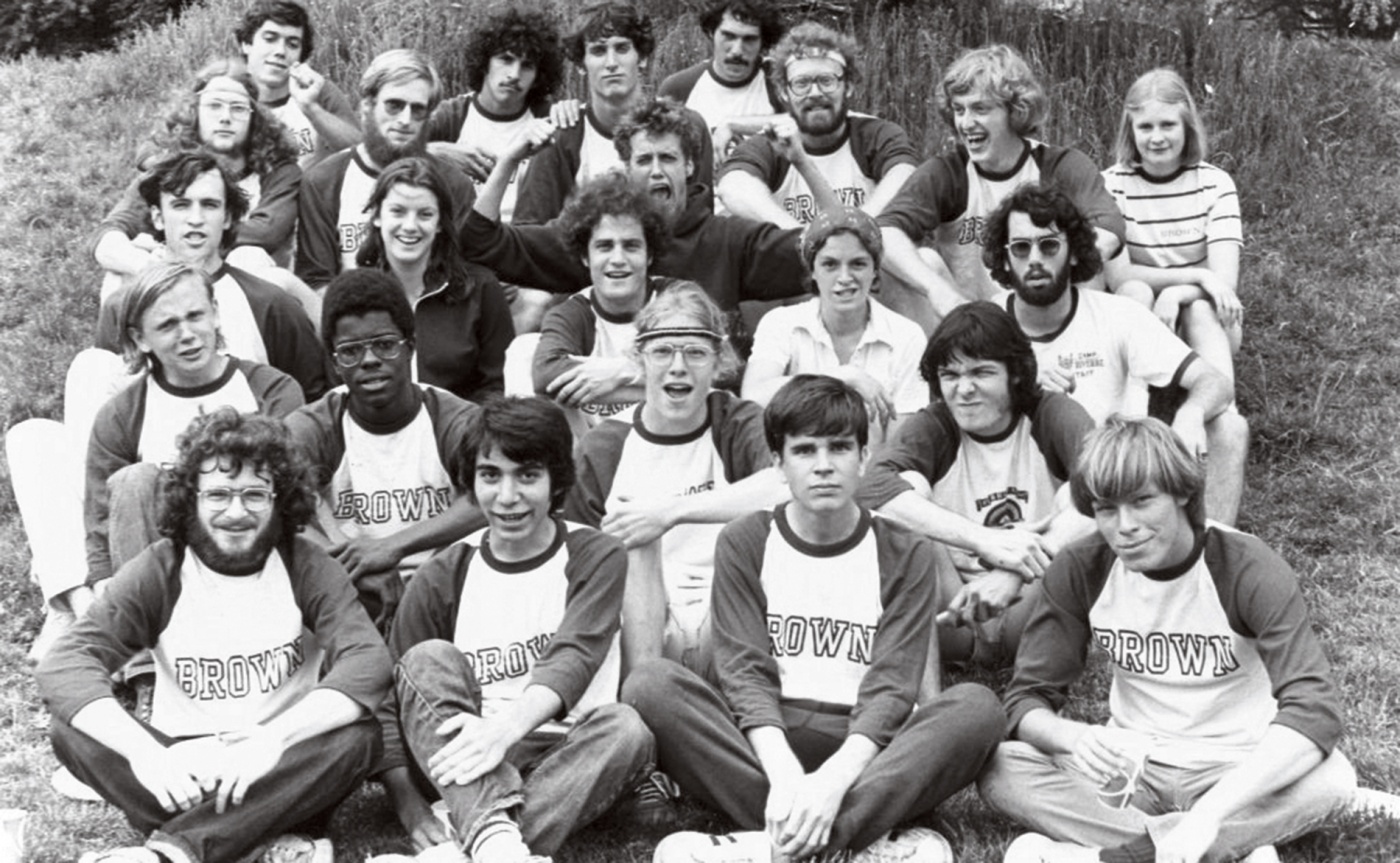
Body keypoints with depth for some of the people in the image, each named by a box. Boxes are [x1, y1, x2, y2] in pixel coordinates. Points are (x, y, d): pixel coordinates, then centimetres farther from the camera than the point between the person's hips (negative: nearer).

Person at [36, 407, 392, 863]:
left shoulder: (306, 567, -4)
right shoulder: (159, 570, -3)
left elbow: (369, 662, -19)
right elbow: (63, 665, -16)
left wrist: (275, 736, -35)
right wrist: (146, 753, -34)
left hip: (281, 774, -1)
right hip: (184, 771, 1)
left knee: (357, 738, -30)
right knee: (71, 731, -22)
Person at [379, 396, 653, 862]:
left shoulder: (596, 557, 1)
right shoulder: (442, 578, 6)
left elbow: (573, 659, -17)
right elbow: (392, 701, 0)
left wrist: (504, 729, -37)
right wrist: (409, 805, -19)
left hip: (565, 758, -1)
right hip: (466, 770, 1)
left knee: (625, 728, -30)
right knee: (429, 659, -23)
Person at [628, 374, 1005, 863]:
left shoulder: (906, 556, 7)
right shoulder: (744, 545, 9)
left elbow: (890, 689, -5)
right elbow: (746, 674, -4)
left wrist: (834, 778, -26)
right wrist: (784, 773, -24)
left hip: (867, 754, 0)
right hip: (767, 744, 0)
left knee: (976, 706, -28)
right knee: (651, 685, -25)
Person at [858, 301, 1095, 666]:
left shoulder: (1051, 414, 0)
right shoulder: (933, 427, 1)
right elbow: (873, 487, -22)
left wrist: (1016, 574, -35)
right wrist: (985, 541, -34)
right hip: (953, 611, 0)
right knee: (909, 489, -21)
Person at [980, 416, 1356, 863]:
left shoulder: (1251, 570, -17)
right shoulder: (1079, 571, -8)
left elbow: (1315, 708, -29)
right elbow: (1027, 699, -7)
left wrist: (1208, 812, -42)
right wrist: (1076, 738, -34)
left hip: (1239, 768, -2)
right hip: (1133, 766, 3)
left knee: (1331, 780, -33)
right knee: (1002, 771, -24)